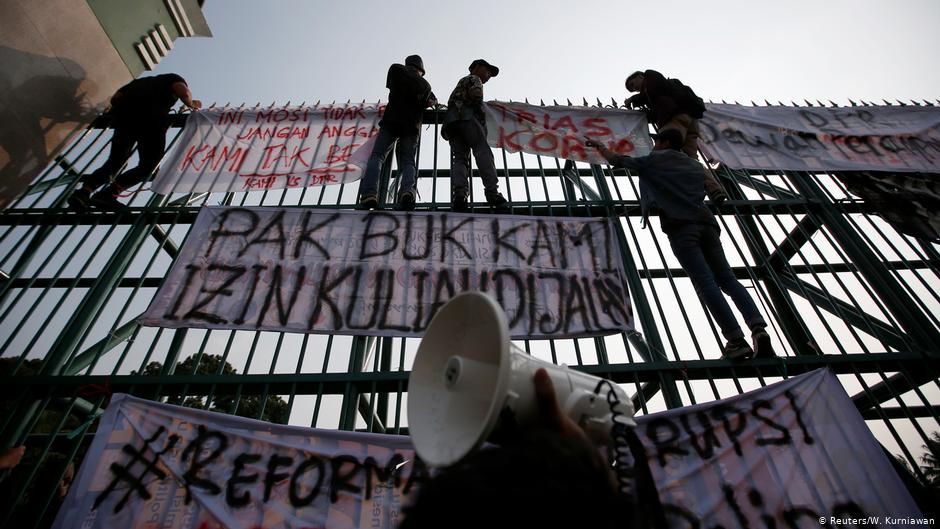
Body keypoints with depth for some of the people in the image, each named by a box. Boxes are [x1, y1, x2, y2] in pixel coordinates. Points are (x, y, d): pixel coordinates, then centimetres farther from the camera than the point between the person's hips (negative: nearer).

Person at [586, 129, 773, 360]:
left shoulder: (655, 160, 17)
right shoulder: (696, 166, 32)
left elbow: (619, 161, 23)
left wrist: (599, 146, 40)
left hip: (681, 227, -5)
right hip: (705, 222, 6)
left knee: (705, 282, -14)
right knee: (727, 279, 2)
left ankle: (736, 340, -20)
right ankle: (758, 327, -16)